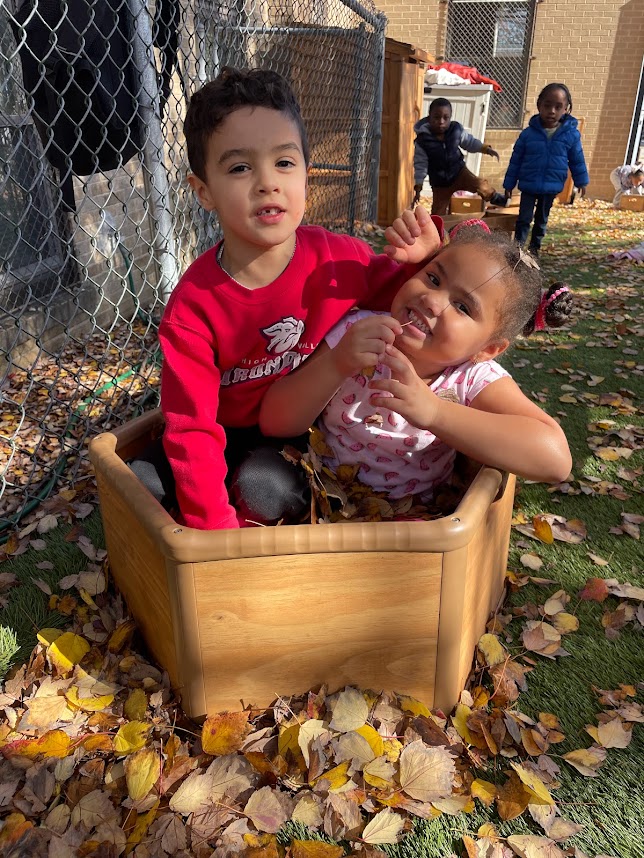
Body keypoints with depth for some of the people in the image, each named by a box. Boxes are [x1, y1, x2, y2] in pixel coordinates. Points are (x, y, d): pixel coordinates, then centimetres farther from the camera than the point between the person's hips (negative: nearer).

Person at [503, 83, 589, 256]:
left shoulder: (571, 134, -7)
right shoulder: (528, 133, -9)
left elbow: (577, 160, 5)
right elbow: (515, 160, -2)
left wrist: (581, 182, 9)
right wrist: (508, 184, 0)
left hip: (552, 187, 2)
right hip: (528, 185, -1)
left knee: (542, 219, 15)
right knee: (524, 218, -1)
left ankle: (535, 246, 30)